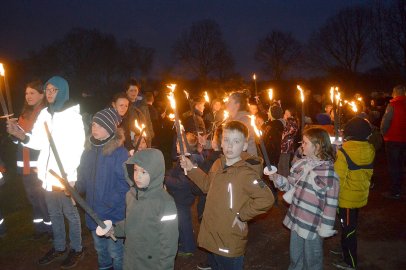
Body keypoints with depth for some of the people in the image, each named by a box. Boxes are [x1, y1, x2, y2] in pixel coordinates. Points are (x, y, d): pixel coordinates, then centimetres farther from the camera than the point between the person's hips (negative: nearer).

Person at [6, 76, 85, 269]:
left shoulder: (72, 115, -8)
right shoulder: (44, 114, 9)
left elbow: (77, 147, -13)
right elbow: (38, 142, 5)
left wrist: (66, 173, -20)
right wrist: (21, 135, -14)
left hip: (65, 175, -6)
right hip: (48, 174, 6)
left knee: (70, 212, 5)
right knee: (54, 212, 17)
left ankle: (76, 249, 22)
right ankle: (59, 247, 33)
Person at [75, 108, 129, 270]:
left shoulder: (119, 152, -17)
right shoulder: (89, 149, 3)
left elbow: (125, 183, -19)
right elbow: (83, 177, 12)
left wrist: (109, 203, -24)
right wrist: (76, 187, -6)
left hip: (113, 214, -6)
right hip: (93, 213, 6)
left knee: (115, 251, 8)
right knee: (100, 249, 25)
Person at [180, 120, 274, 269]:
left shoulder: (246, 173, -23)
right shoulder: (217, 164, 1)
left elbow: (266, 199, -29)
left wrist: (242, 215, -22)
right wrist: (192, 169, 8)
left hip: (230, 243, -7)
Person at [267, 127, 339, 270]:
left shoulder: (328, 172, -19)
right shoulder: (301, 164, 0)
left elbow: (331, 203, -16)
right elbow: (291, 185, 8)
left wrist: (325, 228, -13)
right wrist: (276, 178, -8)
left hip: (313, 226, -6)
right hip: (296, 220, 6)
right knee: (295, 257, 24)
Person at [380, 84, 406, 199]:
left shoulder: (392, 105, -14)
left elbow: (385, 121, -16)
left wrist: (383, 133, 1)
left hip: (393, 139, -6)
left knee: (393, 165, 1)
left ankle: (395, 191, 4)